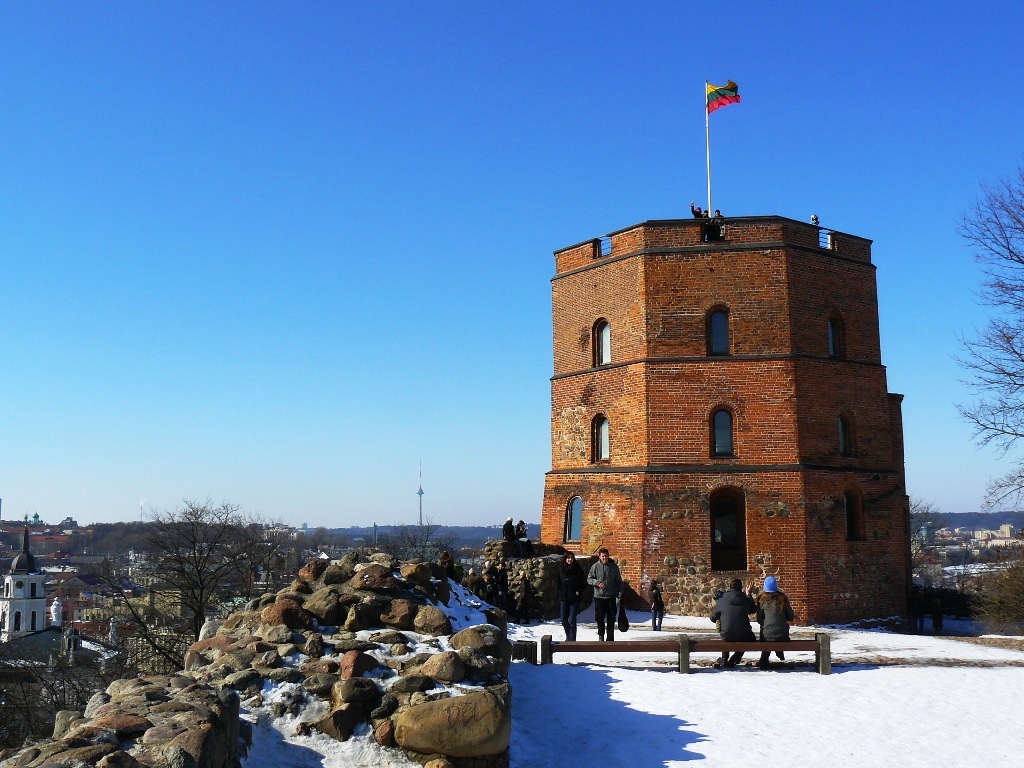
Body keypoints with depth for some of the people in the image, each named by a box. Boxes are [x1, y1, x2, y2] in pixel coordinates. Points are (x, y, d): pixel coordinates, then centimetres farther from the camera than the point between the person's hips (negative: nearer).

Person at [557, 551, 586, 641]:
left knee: (572, 621, -8)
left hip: (574, 599, -4)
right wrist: (559, 595, 6)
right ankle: (569, 637, 31)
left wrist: (579, 591, -11)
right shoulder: (561, 570, 6)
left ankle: (571, 639, -3)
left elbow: (584, 583, 0)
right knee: (564, 620, 11)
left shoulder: (578, 570, -5)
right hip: (564, 598, 4)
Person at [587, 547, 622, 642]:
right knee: (600, 618, 4)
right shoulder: (595, 566, -1)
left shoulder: (614, 567, 2)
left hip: (611, 596, 1)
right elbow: (589, 579, 2)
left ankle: (610, 638, 11)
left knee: (611, 618, 3)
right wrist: (597, 583, -15)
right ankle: (601, 635, 20)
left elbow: (619, 581, 9)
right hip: (599, 596, 0)